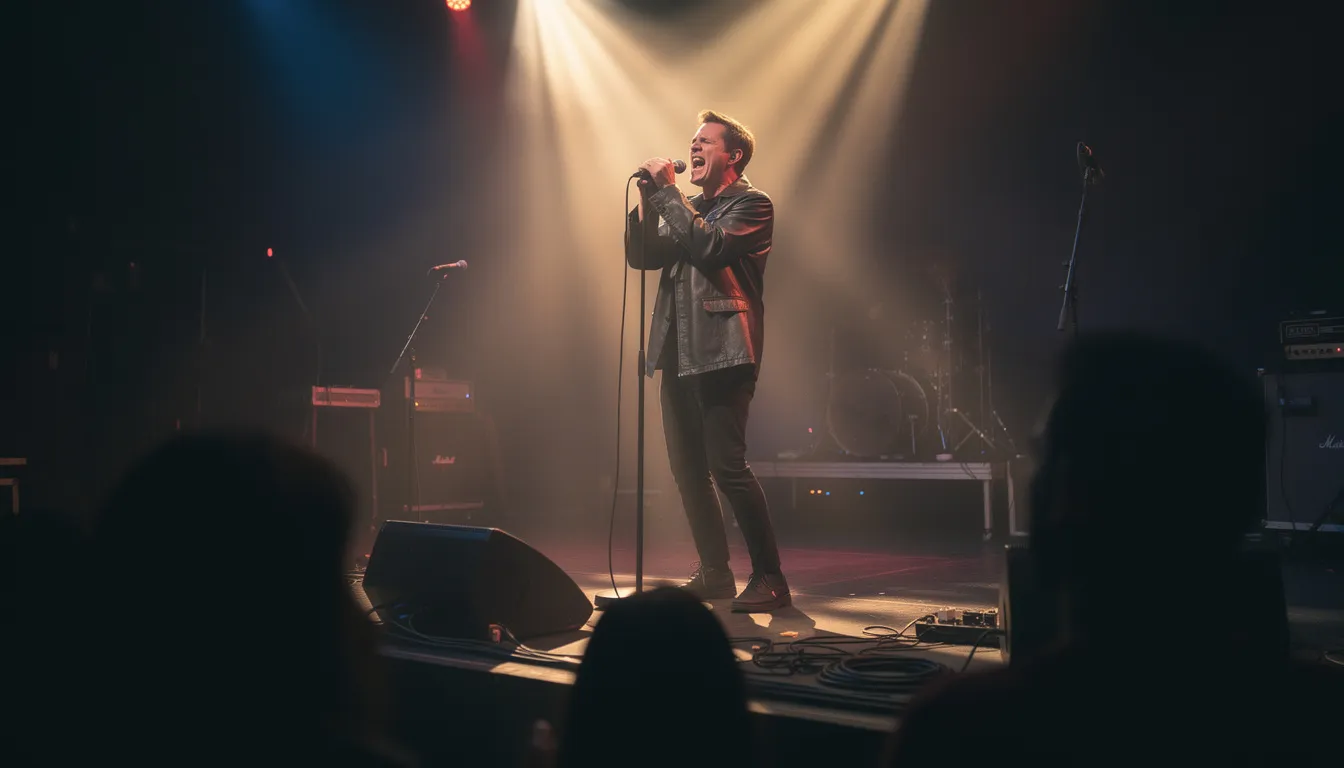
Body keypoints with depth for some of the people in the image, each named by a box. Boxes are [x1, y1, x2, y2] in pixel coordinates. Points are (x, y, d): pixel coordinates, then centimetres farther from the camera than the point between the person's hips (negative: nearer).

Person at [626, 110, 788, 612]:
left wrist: (668, 191, -11)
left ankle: (769, 579, -6)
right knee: (687, 468, 8)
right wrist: (649, 199, 1)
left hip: (722, 352, -8)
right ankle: (714, 573, 18)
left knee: (727, 465, -14)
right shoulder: (688, 209, 22)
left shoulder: (751, 204, -1)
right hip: (679, 352, 8)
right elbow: (641, 257, 13)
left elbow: (709, 247, -18)